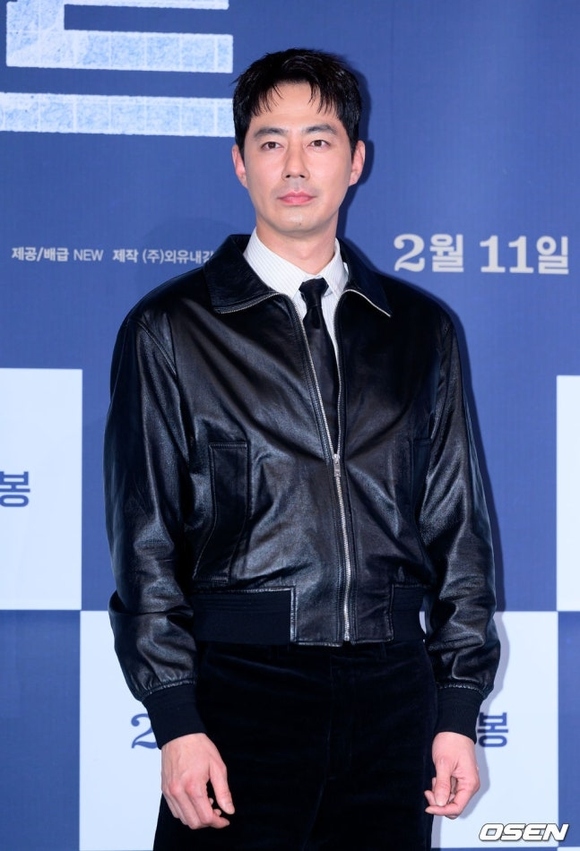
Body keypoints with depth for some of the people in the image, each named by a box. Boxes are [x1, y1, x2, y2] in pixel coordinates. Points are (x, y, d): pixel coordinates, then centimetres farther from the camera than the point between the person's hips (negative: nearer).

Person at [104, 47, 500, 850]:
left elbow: (458, 525, 12)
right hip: (240, 684, -2)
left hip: (391, 691, 3)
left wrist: (459, 709, 5)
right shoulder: (170, 330, 4)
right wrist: (176, 722, -8)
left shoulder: (420, 328, 12)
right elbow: (145, 538, 0)